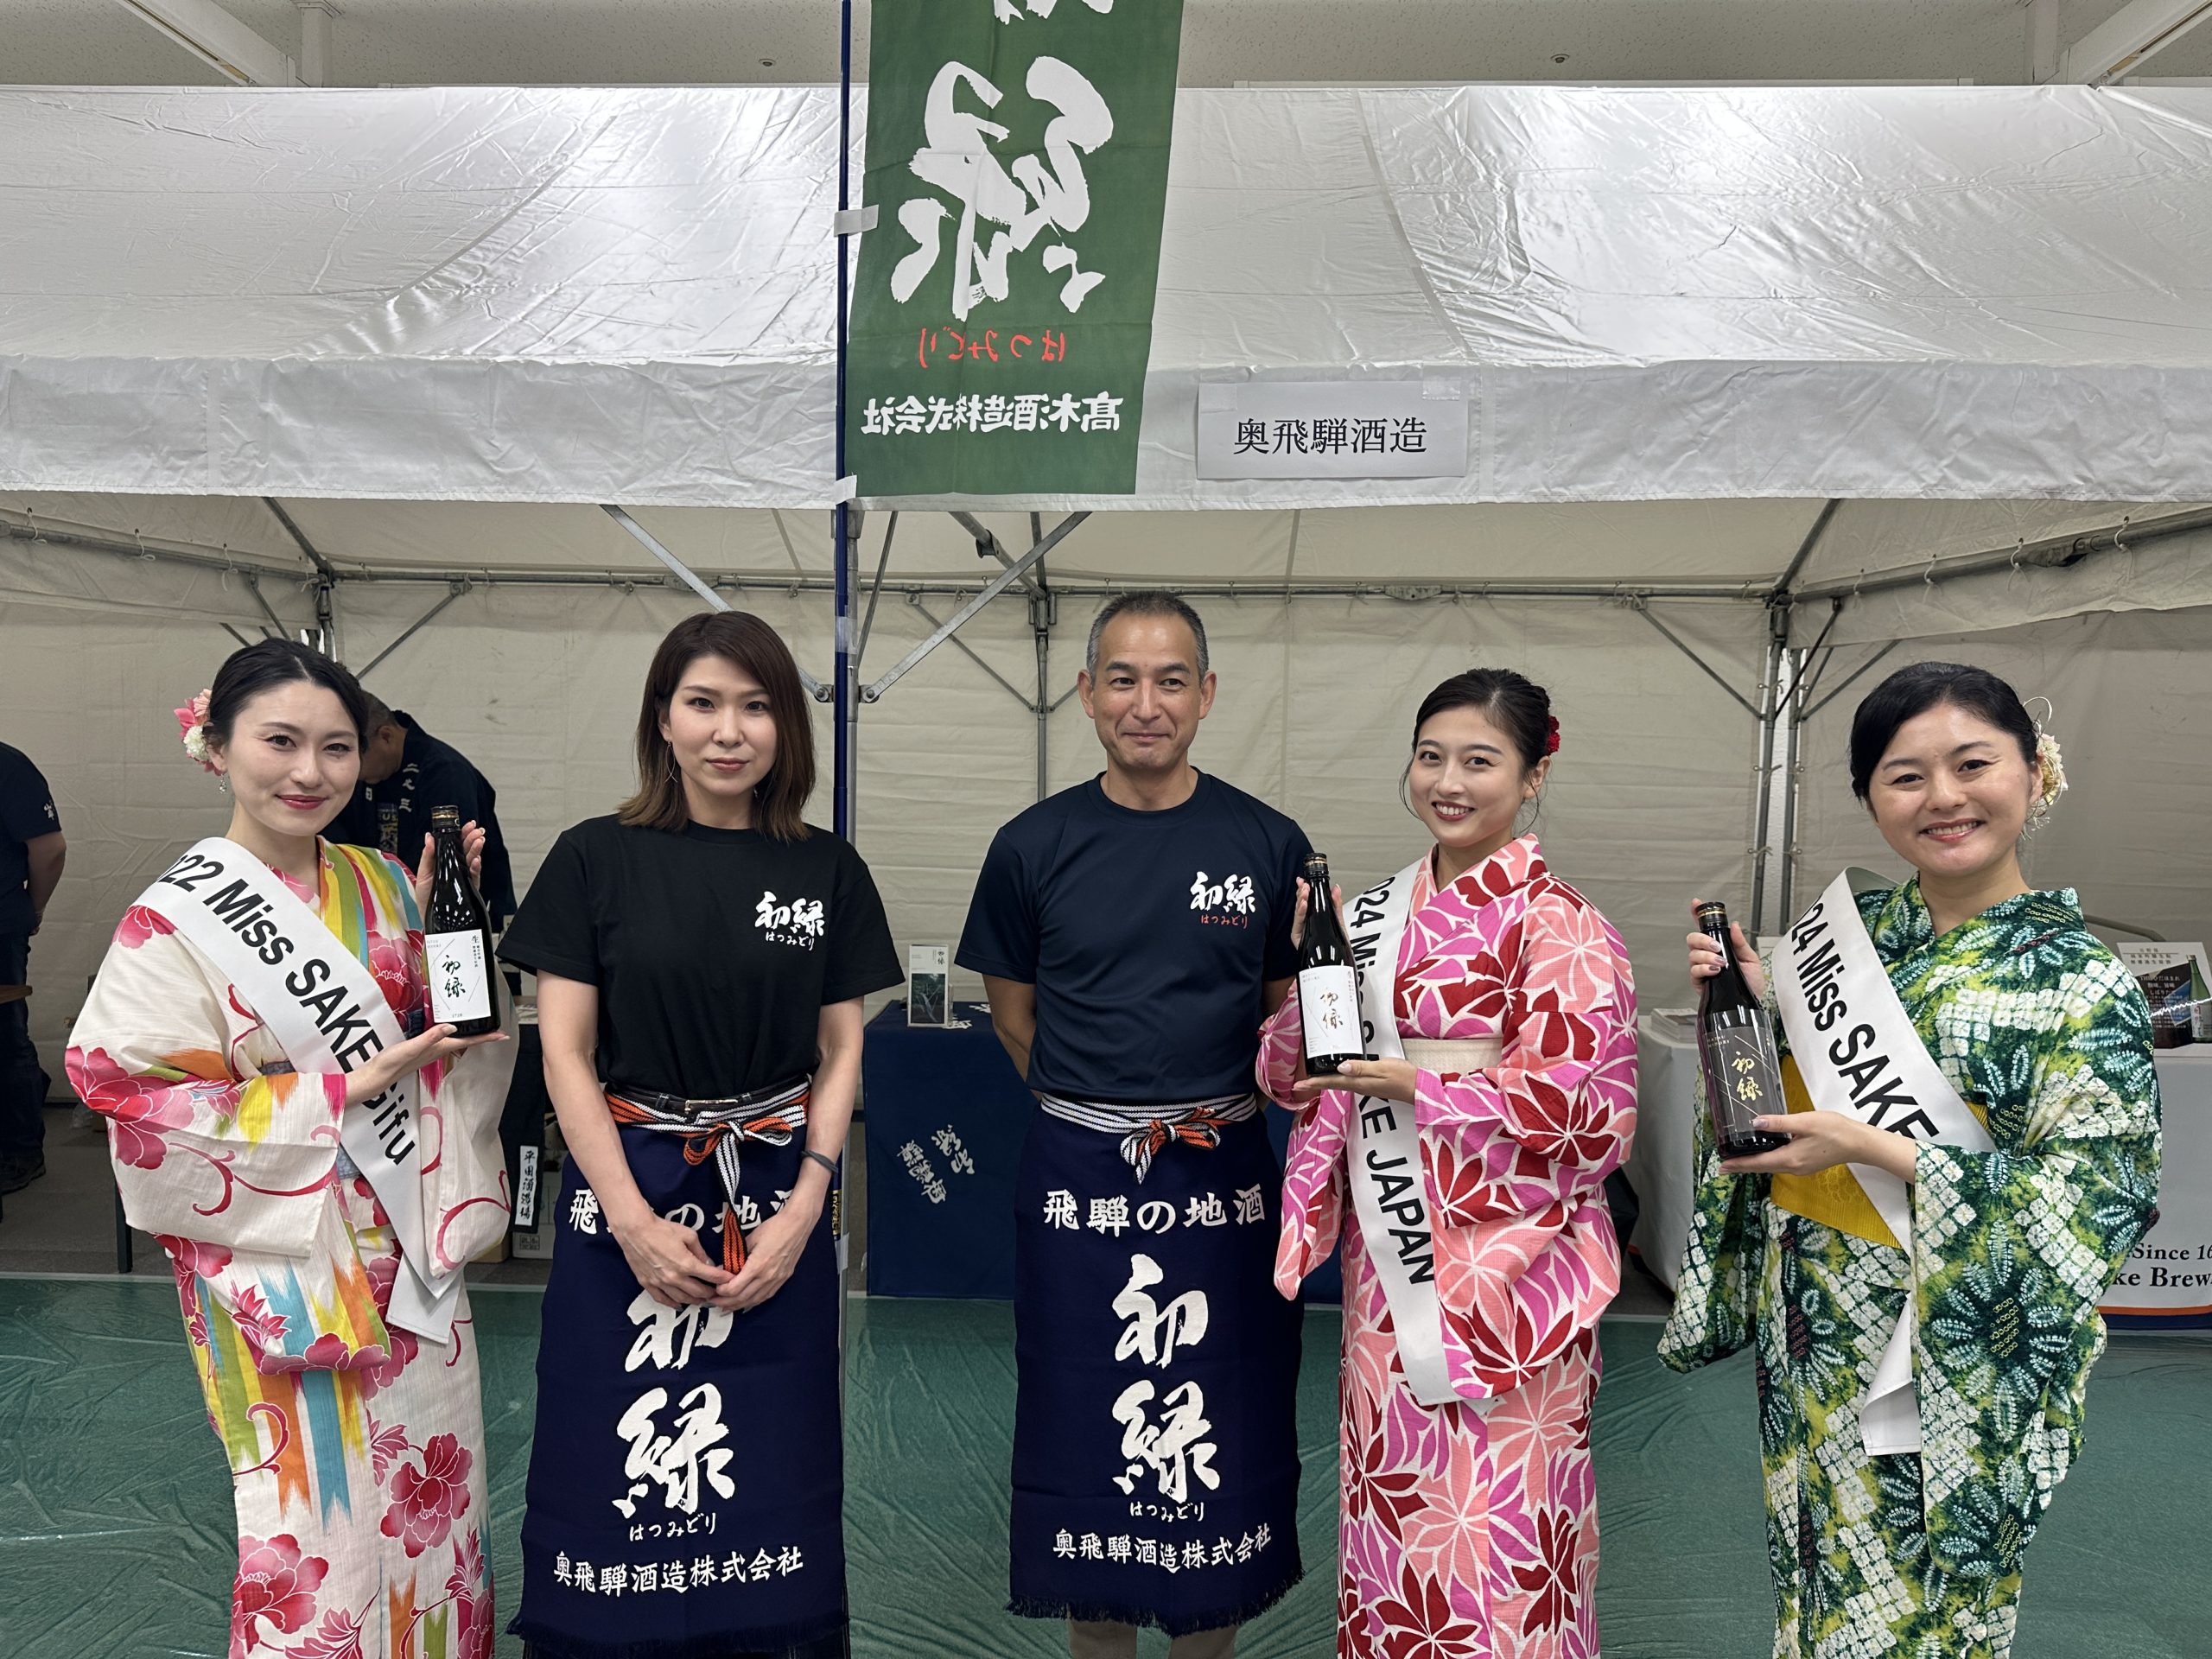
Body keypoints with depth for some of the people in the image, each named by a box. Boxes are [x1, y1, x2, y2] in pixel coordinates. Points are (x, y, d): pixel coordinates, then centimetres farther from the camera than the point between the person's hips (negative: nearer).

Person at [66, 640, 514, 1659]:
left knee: (431, 1490, 18)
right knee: (324, 1514, 7)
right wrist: (344, 1092, -20)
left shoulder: (383, 887, 2)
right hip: (285, 1272, -5)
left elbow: (450, 1038, 7)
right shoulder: (175, 922, -12)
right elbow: (147, 1116, -15)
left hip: (413, 1254, 5)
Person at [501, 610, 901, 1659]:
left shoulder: (826, 869, 2)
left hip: (776, 1197, 1)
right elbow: (564, 1052, -4)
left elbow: (841, 1054, 3)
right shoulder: (596, 858, -3)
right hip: (626, 1190, -1)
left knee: (771, 1470, 10)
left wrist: (800, 1214, -7)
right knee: (616, 1468, 7)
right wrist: (634, 1220, -12)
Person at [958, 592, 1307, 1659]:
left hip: (1222, 1177, 0)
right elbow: (1013, 1009, 9)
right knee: (1088, 1430, 12)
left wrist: (1219, 1103, -1)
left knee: (1224, 1440, 11)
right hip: (1078, 1178, 0)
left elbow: (1288, 1008, 8)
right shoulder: (1035, 846, -2)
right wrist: (1100, 1109, 4)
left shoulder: (1268, 844, -3)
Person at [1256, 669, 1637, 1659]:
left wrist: (1417, 1082, -19)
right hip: (1385, 1267, 5)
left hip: (1501, 1275, -5)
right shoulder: (1375, 915, 8)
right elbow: (1290, 1076, 9)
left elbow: (1592, 1111, -14)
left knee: (1493, 1524, 2)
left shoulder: (1558, 925, -8)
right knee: (1387, 1501, 15)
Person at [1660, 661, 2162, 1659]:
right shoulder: (1848, 921, -1)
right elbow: (1782, 1088, 10)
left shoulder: (2082, 987, -14)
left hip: (1946, 1358, -4)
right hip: (1809, 1326, 4)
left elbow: (2095, 1202, -17)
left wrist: (1877, 1150, -23)